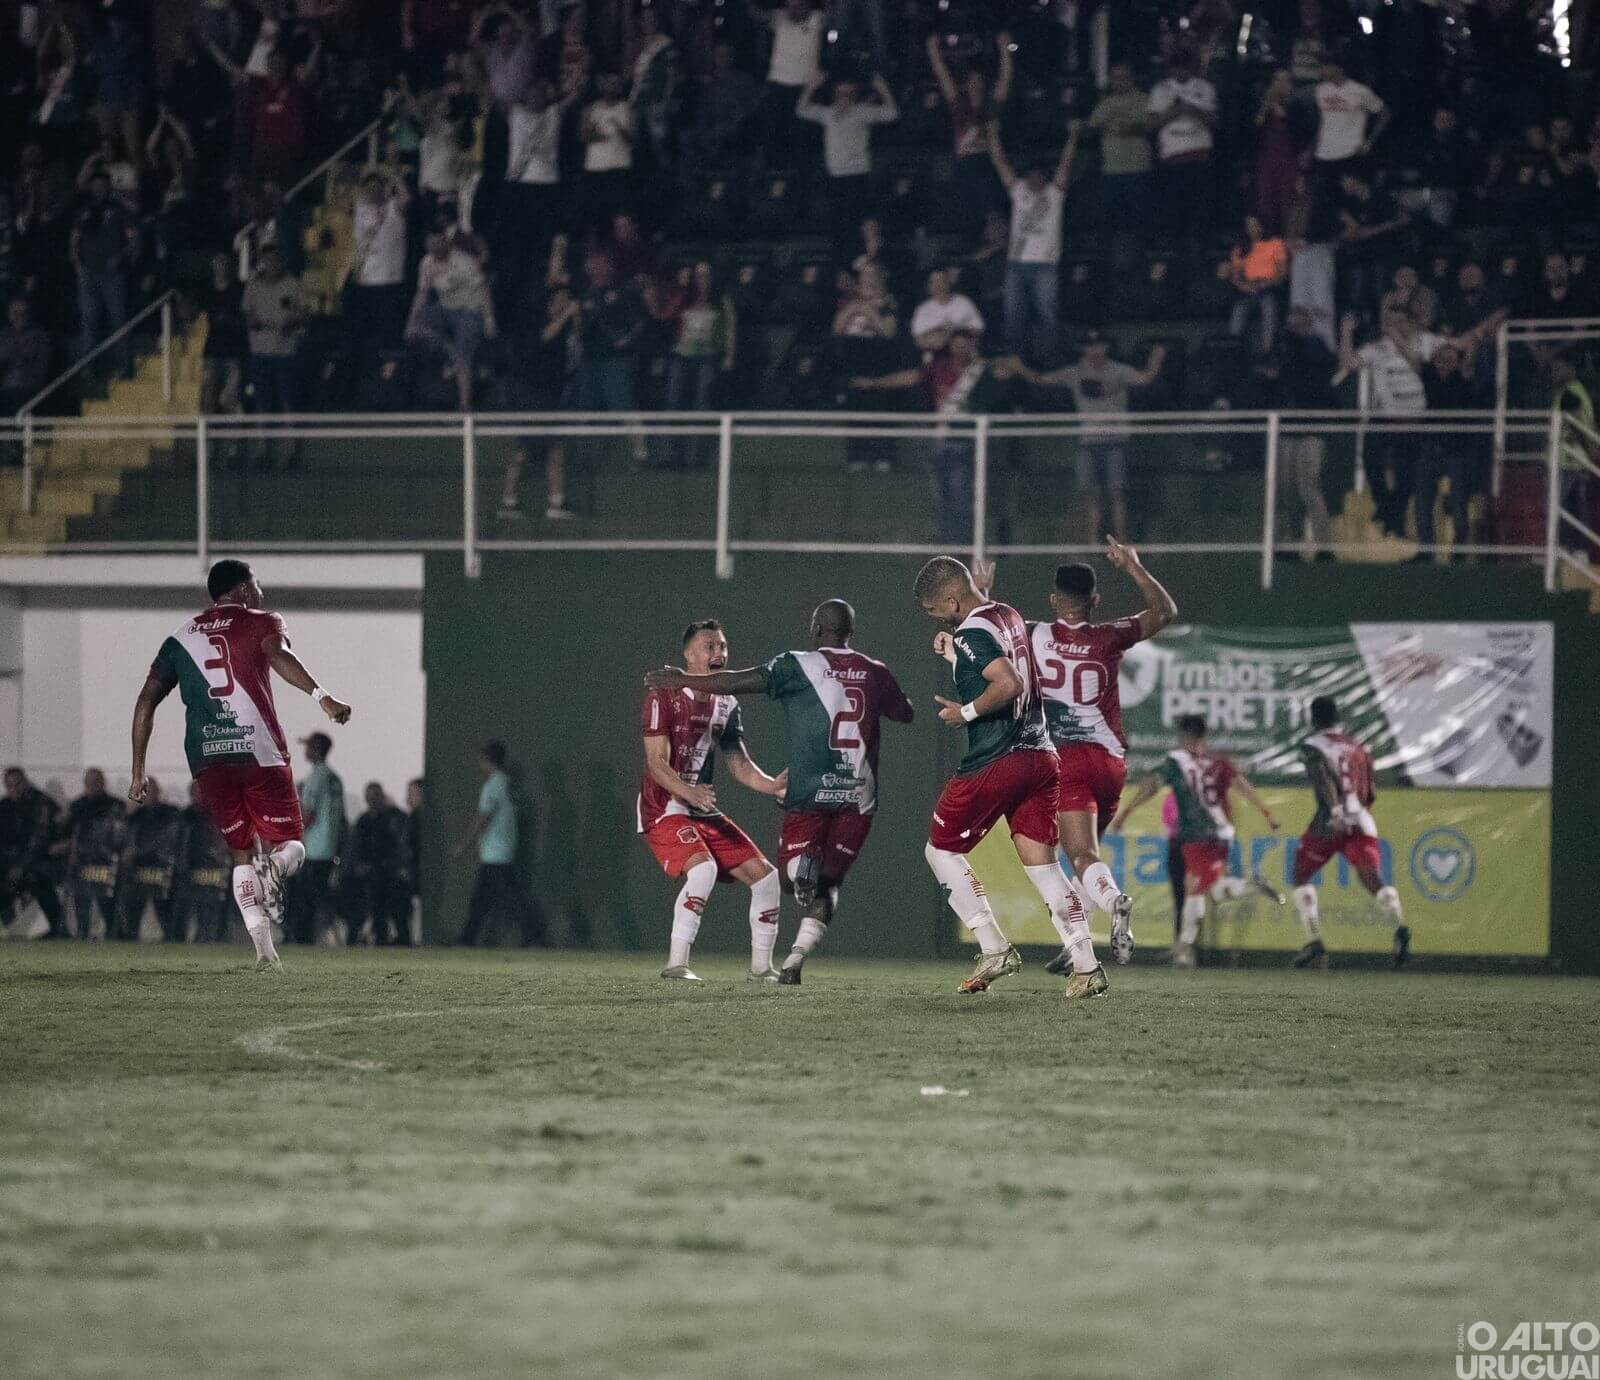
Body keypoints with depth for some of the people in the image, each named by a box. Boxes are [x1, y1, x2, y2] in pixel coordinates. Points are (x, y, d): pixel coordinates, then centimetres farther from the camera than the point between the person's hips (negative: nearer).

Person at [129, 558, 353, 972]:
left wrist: (138, 773, 16)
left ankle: (264, 948, -2)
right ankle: (273, 870, -29)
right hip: (260, 752, -3)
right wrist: (321, 697, -30)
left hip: (207, 760, 3)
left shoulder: (180, 639, 20)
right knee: (289, 845, 8)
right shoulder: (260, 623, 8)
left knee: (240, 852, 14)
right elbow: (278, 655, -15)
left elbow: (147, 700, 13)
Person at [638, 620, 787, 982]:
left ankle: (761, 967, 15)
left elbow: (740, 764, 12)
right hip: (664, 810, -8)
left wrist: (772, 786, -8)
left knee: (766, 877, 1)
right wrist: (689, 792, -36)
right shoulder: (664, 697, -12)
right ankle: (676, 964, -27)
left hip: (705, 813, 8)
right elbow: (657, 763, -19)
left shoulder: (726, 704, 11)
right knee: (703, 868, -32)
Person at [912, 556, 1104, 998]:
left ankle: (995, 950, 3)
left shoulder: (972, 632, -14)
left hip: (994, 763, -8)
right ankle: (1086, 967, -3)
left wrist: (965, 711, -15)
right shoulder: (1010, 617, 14)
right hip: (1040, 757, 8)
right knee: (1043, 864, 7)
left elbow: (1009, 684, -27)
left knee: (942, 850, 9)